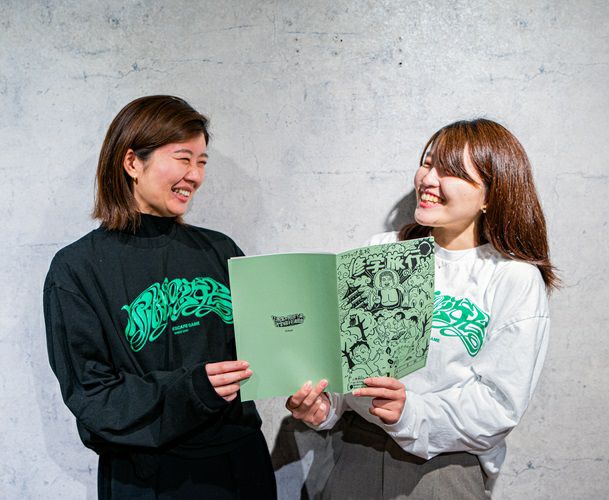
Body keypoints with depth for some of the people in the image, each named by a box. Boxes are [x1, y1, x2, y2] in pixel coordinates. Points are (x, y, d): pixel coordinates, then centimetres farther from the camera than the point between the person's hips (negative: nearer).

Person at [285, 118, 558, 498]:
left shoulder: (518, 280, -8)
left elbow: (499, 403, -13)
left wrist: (412, 415, -27)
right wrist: (325, 405, -15)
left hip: (447, 462, -3)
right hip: (356, 446, 4)